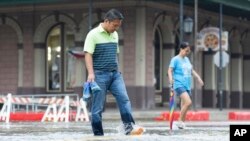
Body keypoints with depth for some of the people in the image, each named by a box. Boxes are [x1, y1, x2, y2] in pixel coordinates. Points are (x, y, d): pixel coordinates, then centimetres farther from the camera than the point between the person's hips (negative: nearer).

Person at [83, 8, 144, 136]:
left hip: (115, 74, 6)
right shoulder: (93, 34, -7)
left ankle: (129, 127, -18)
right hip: (100, 75, -6)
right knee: (98, 107, -1)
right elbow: (88, 54, -14)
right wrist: (91, 73, -24)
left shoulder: (115, 35, 13)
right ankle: (98, 134, 5)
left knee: (124, 99, -12)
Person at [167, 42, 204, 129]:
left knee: (184, 105, 7)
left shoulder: (187, 59, 17)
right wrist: (171, 79, -27)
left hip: (187, 85, 7)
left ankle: (181, 123, 15)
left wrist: (198, 78, 17)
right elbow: (170, 70, -10)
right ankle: (180, 121, -11)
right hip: (179, 85, -7)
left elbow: (192, 70, 28)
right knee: (188, 102, -22)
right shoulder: (175, 59, -4)